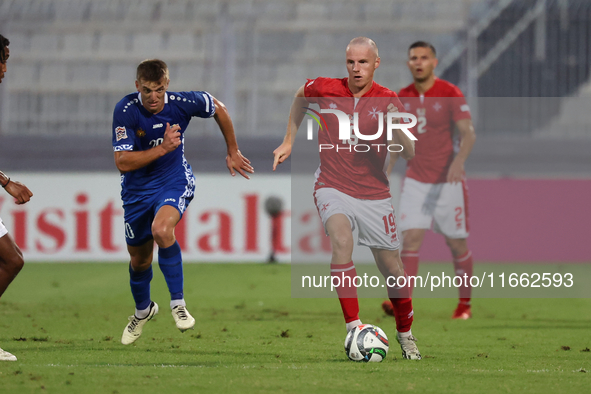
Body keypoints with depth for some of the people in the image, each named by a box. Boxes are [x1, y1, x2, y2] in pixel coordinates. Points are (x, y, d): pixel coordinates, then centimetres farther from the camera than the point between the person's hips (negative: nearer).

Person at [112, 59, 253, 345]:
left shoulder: (182, 103, -19)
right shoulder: (125, 111, -22)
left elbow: (218, 109, 4)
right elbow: (122, 162, -25)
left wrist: (233, 152, 11)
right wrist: (162, 148, -34)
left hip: (174, 181, -2)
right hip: (137, 189, 2)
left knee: (161, 230, -33)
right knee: (139, 259, 15)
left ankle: (177, 303, -19)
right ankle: (143, 310, 46)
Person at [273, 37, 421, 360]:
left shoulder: (386, 100, -5)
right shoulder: (325, 89, -4)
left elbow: (410, 154, -11)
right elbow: (300, 96, 21)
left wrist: (396, 128, -30)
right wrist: (289, 141, 21)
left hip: (374, 194, 1)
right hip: (333, 187, -1)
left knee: (391, 268, 5)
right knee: (341, 239, -31)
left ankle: (405, 334, 31)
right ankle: (352, 327, -33)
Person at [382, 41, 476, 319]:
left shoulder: (451, 94, -10)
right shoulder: (402, 98, 4)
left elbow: (468, 134, -17)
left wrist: (459, 160, -35)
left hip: (448, 181, -3)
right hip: (415, 180, 3)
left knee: (457, 244, 4)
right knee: (410, 238, -12)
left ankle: (464, 303, 20)